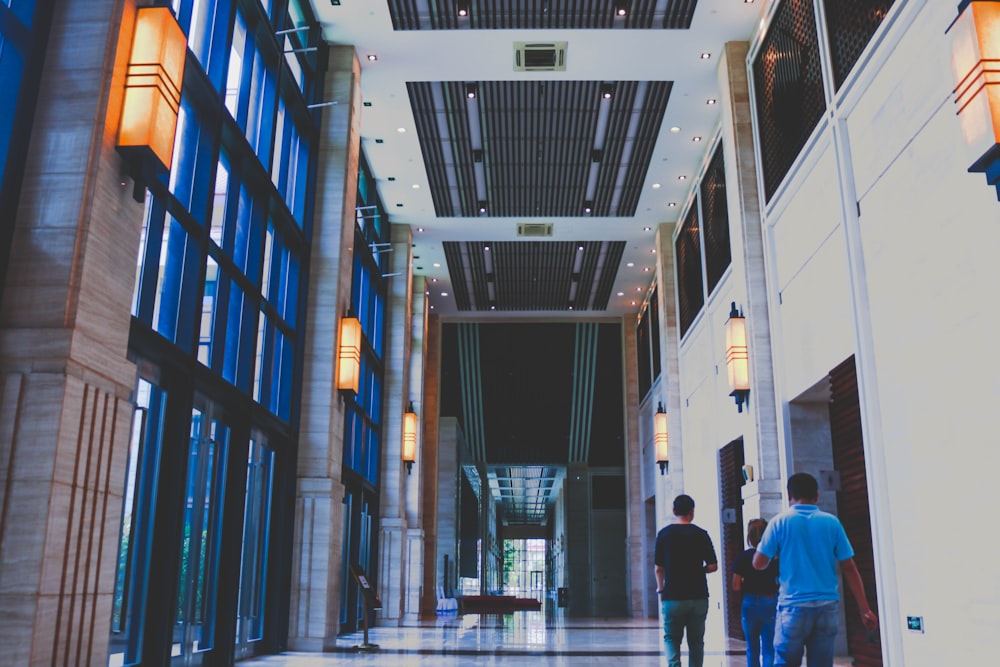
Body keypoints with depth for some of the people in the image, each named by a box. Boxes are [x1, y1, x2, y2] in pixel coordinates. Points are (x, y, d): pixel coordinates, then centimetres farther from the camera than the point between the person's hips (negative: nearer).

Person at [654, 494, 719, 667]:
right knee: (696, 640, 12)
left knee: (671, 638, 9)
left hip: (673, 597, -1)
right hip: (698, 596, 1)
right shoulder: (701, 534, -2)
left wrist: (660, 590, 13)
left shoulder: (664, 534, -2)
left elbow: (658, 568, 0)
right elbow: (713, 566, -2)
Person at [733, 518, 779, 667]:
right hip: (771, 603, 0)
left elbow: (736, 586, -7)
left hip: (751, 603, 0)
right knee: (769, 649, 3)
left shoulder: (743, 557, -5)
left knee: (752, 649, 14)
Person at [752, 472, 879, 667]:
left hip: (794, 606, -2)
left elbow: (759, 563, 0)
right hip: (827, 607, 2)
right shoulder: (831, 522, 3)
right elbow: (849, 568, 2)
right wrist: (865, 609, 5)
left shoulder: (780, 522, -2)